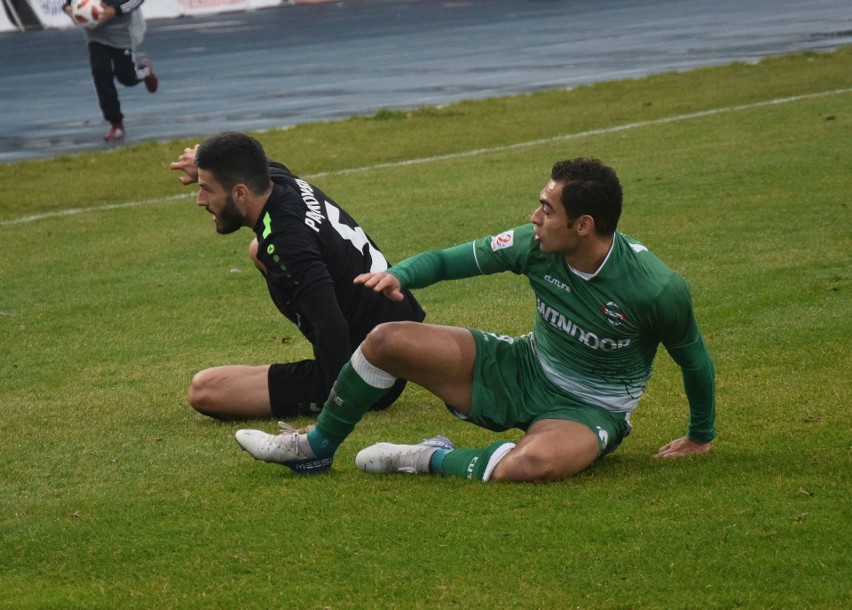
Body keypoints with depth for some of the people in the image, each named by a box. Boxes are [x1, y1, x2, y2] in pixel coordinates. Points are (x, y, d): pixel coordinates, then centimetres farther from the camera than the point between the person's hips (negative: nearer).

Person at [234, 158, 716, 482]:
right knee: (387, 340, -5)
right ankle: (316, 447, 17)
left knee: (531, 464, -42)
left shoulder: (657, 289, -26)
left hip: (591, 410, -5)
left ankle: (434, 460, -12)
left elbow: (695, 360, -7)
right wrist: (400, 275, -23)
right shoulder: (537, 246, -15)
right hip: (523, 369, 5)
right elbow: (451, 259, -3)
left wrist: (702, 437, 5)